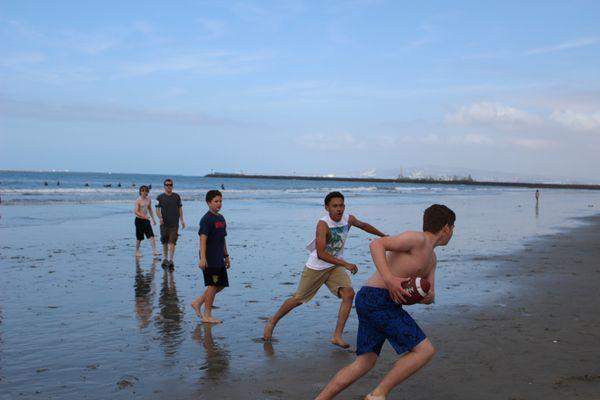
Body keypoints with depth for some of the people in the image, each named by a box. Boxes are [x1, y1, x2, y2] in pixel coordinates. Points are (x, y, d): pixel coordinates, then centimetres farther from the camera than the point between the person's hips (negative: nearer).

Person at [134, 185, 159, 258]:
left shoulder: (148, 200, 9)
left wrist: (153, 219, 16)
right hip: (139, 220, -5)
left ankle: (154, 251, -10)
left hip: (146, 220, 5)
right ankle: (137, 252, 18)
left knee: (151, 236, -6)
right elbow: (135, 211, -19)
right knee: (139, 238, 3)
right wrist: (143, 216, -32)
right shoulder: (138, 201, -10)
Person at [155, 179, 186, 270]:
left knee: (172, 242, -8)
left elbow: (180, 208, 12)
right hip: (164, 223, 0)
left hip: (174, 223, 0)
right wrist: (160, 218, -18)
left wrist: (182, 220, 8)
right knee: (165, 242, 11)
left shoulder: (177, 196, 5)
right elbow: (158, 209, 0)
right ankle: (165, 259, 27)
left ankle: (171, 261, -8)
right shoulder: (160, 197, 1)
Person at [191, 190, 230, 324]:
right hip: (210, 260, -9)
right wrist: (202, 258, -27)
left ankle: (197, 302, 22)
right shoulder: (206, 219, -12)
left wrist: (226, 256, 23)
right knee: (212, 286, -4)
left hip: (219, 259, 9)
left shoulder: (221, 218, 15)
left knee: (221, 285, 12)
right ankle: (207, 316, 6)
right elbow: (203, 239, -19)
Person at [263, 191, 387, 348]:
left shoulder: (349, 219, -9)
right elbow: (321, 254, -35)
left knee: (349, 293, -16)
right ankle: (272, 321, 31)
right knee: (298, 299, 6)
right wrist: (346, 264, -37)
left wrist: (384, 236, 25)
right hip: (316, 267, -5)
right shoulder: (323, 224, -28)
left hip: (335, 266, 5)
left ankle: (337, 336, -10)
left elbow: (364, 225, 15)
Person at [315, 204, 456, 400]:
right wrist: (389, 279, -28)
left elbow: (430, 296, 21)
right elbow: (377, 244, -18)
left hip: (371, 302, 10)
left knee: (364, 363, 12)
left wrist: (428, 296, -4)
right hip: (378, 300, -10)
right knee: (424, 350, -8)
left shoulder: (431, 258, 22)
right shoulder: (417, 238, -8)